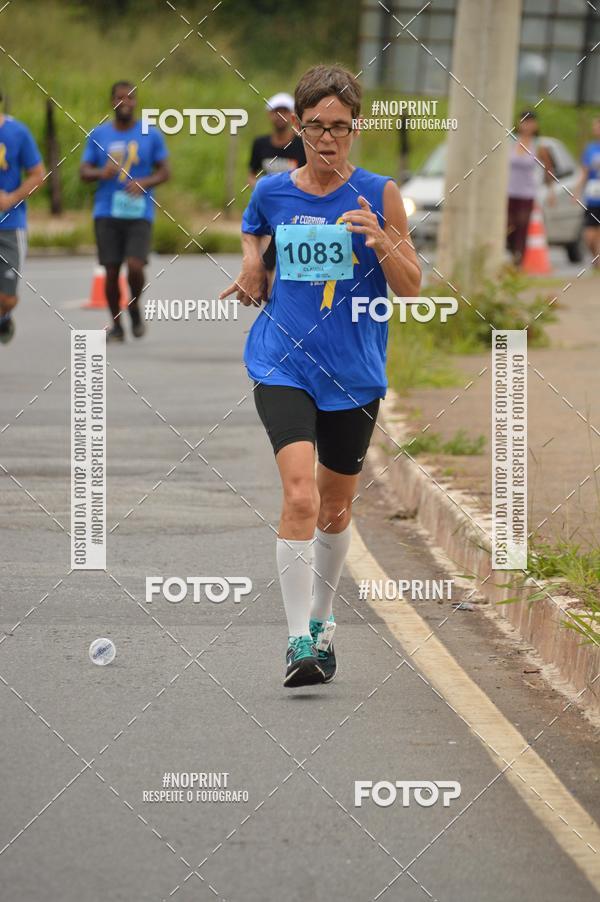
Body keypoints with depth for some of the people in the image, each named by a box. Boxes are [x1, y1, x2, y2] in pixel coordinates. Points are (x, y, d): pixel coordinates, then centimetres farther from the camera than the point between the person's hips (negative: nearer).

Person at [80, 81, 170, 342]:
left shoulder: (151, 135, 3)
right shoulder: (98, 135, 6)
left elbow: (164, 172, 5)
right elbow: (83, 172, 7)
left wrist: (145, 182, -15)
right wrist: (102, 173, -15)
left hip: (139, 213, -1)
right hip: (106, 213, 1)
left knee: (135, 266, -16)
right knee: (111, 271, 0)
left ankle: (134, 306, 13)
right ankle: (116, 325, 16)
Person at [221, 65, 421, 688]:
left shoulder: (378, 195, -3)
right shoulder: (272, 192, 2)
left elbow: (410, 288, -1)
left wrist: (382, 243, -19)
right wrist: (251, 262, 6)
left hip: (353, 373, 1)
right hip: (282, 367, -1)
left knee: (336, 507, 15)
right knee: (300, 495, -19)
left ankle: (320, 619, 38)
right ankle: (297, 641, -18)